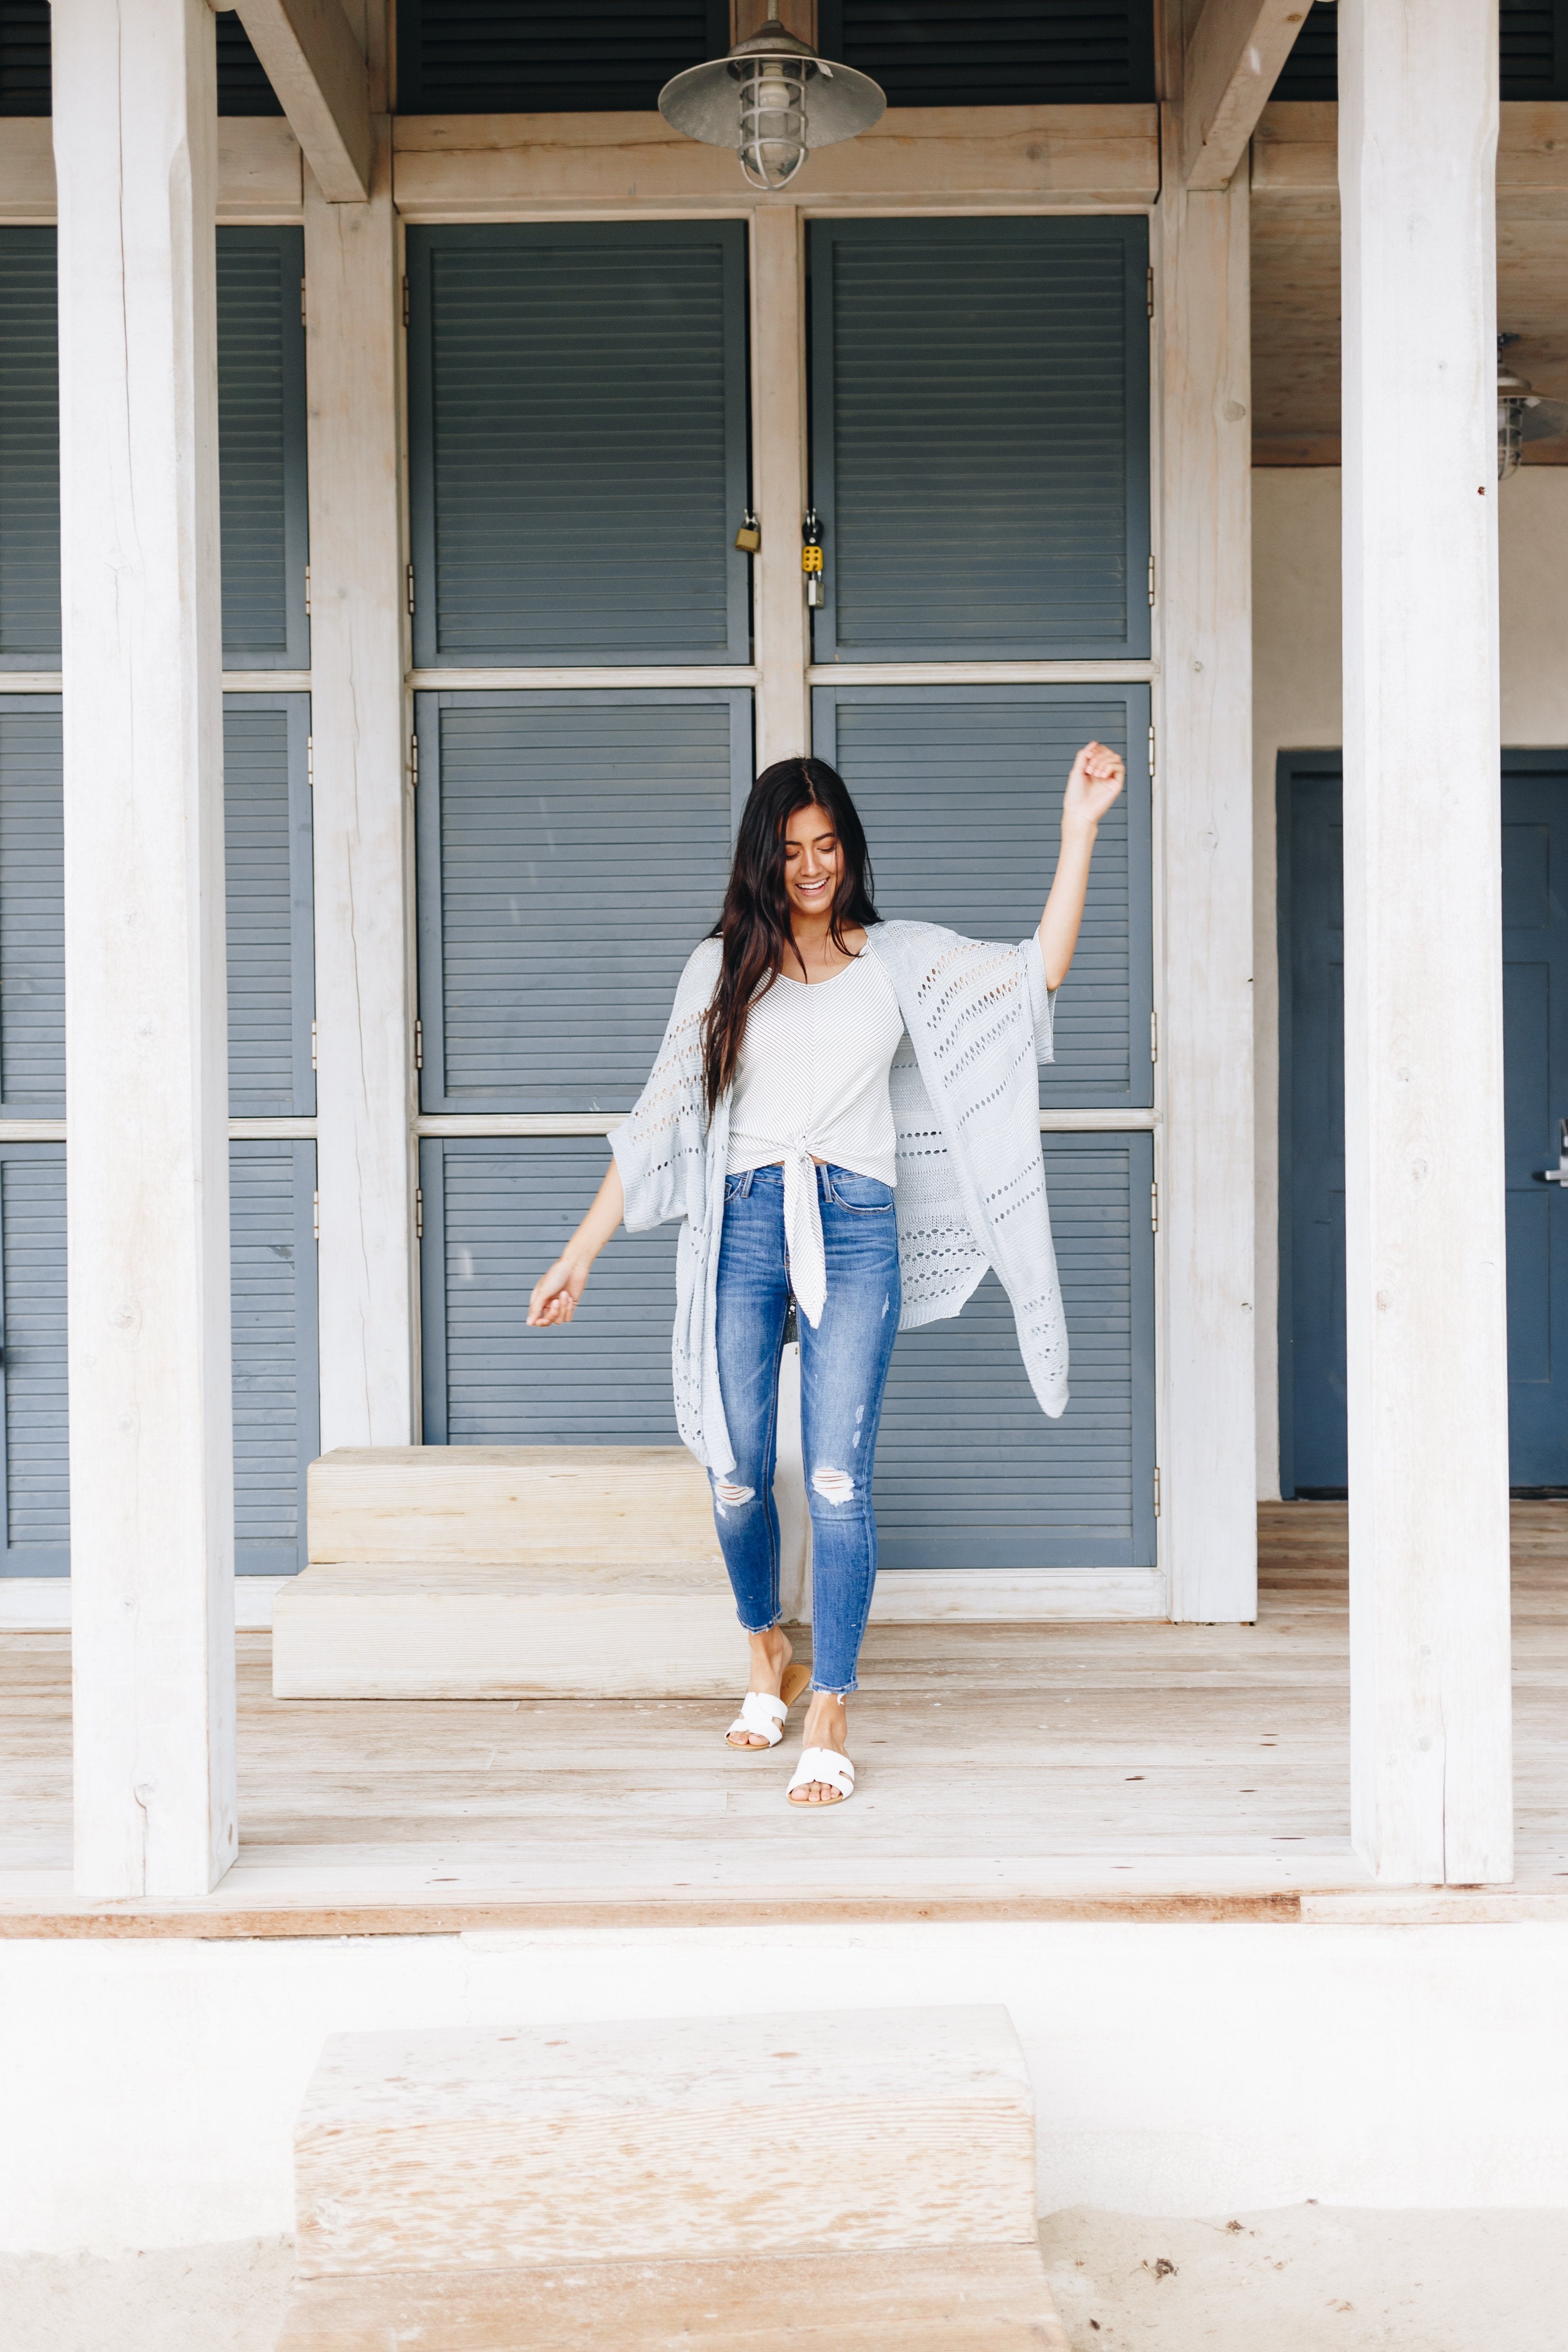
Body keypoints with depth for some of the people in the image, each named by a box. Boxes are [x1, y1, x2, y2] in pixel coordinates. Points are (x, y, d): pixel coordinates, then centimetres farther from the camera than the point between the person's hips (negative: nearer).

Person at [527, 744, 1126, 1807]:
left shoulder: (900, 959, 10)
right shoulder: (724, 968, 11)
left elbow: (1038, 972, 0)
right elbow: (661, 1121, 11)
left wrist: (1079, 828, -6)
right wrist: (580, 1254, 8)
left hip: (855, 1230, -1)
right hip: (744, 1226, 1)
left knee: (839, 1480, -8)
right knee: (739, 1474, 5)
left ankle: (831, 1715, 1)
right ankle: (770, 1651, 32)